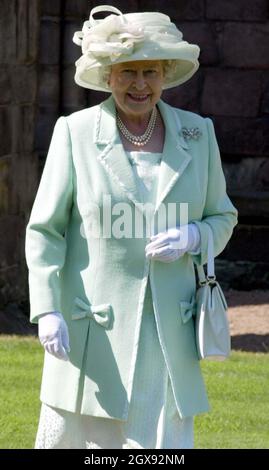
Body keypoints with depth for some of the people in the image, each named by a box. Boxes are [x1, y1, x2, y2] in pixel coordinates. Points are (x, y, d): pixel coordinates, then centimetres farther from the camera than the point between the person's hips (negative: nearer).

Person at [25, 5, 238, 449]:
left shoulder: (196, 133, 6)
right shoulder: (75, 133, -3)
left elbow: (222, 217, 15)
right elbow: (44, 230, -2)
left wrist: (191, 237, -8)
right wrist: (47, 311, -13)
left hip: (167, 331, 2)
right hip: (92, 330, -2)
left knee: (167, 440, -3)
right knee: (69, 437, 5)